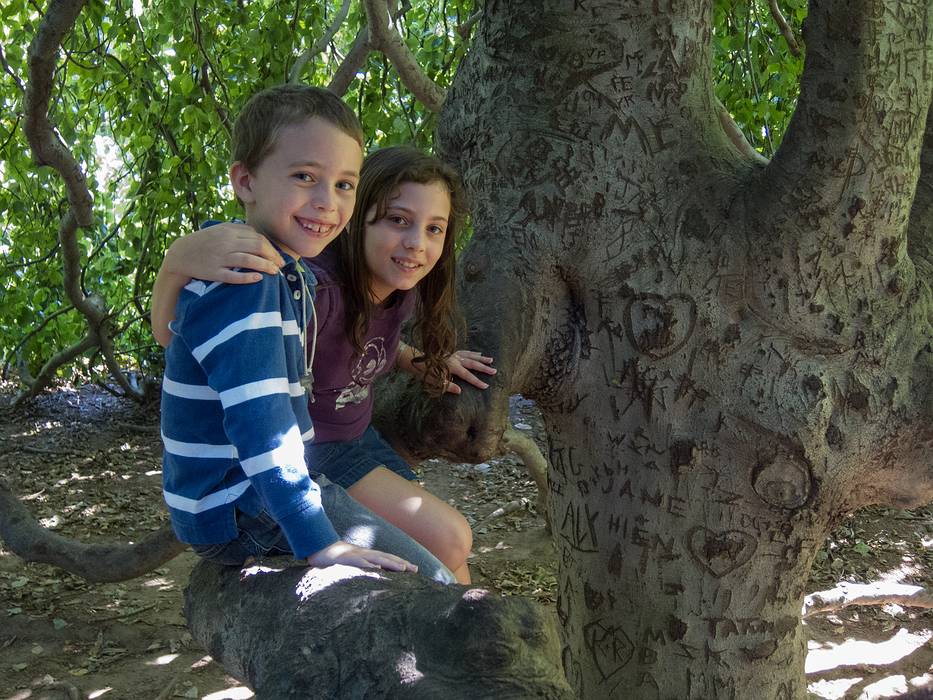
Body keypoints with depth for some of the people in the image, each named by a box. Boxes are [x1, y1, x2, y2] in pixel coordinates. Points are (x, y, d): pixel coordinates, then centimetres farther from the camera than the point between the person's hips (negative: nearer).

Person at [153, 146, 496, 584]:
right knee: (446, 539, -12)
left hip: (355, 437, 8)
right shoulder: (316, 290, -33)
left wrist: (425, 364, 0)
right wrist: (178, 259, -54)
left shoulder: (401, 288, -9)